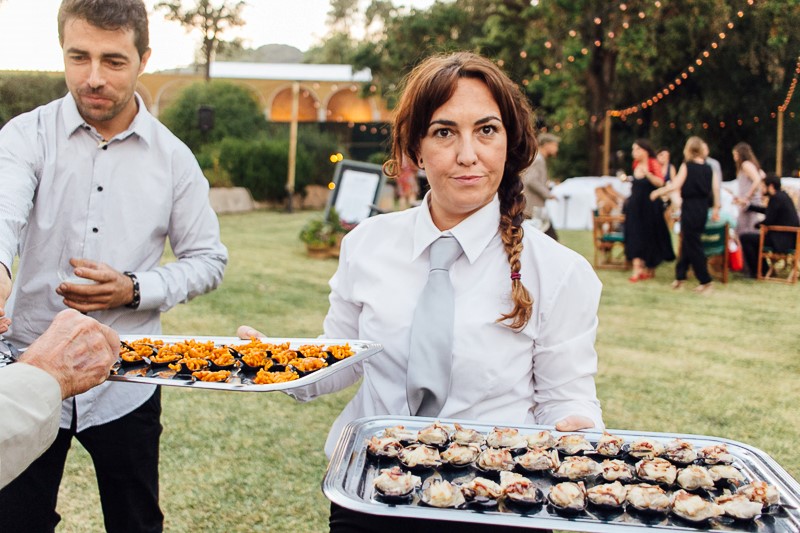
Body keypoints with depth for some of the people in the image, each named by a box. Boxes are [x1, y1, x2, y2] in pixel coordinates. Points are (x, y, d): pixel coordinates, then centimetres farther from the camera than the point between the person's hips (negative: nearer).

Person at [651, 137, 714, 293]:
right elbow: (713, 191, 10)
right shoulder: (708, 169, 7)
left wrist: (657, 192, -4)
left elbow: (675, 186, -14)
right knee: (687, 242, 16)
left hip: (689, 208, -6)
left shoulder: (687, 166, -9)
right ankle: (680, 276, 19)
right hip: (702, 209, 6)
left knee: (693, 245, -1)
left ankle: (705, 281, -1)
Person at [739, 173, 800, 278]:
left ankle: (754, 272, 0)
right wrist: (748, 205, 26)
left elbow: (768, 221, -18)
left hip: (783, 240, -10)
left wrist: (757, 224, 3)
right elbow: (768, 211, 24)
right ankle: (762, 268, 31)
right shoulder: (783, 195, 12)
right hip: (791, 238, 10)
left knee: (744, 238, -9)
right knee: (755, 237, 30)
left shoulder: (776, 198, -18)